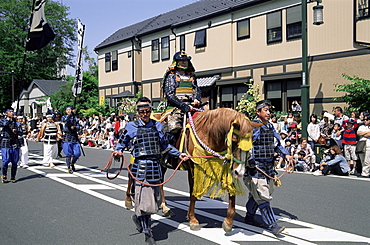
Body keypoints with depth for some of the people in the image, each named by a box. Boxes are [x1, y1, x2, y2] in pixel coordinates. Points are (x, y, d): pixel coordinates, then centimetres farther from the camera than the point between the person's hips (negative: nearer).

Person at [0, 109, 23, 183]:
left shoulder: (17, 123, 12)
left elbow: (21, 133, 5)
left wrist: (16, 131, -14)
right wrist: (9, 120, -24)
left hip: (15, 144, 3)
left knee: (14, 162, 3)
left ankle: (13, 177, 13)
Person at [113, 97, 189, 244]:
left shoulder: (157, 125, 10)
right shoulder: (132, 126, 1)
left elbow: (164, 145, 18)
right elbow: (123, 141, 13)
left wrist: (179, 154, 13)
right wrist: (119, 151, -8)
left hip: (155, 165, 4)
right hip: (140, 165, -3)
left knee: (154, 198, 10)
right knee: (143, 197, -2)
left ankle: (138, 217, 37)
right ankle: (147, 232, 13)